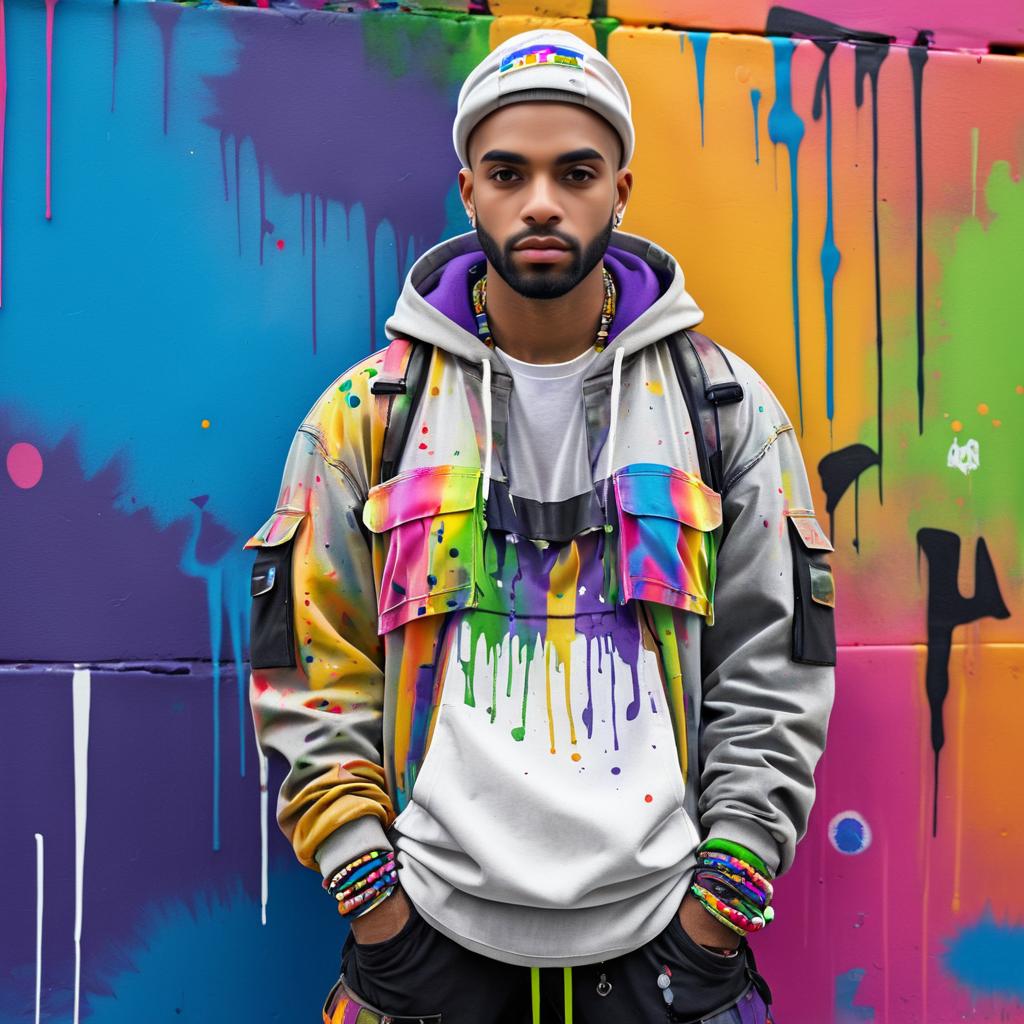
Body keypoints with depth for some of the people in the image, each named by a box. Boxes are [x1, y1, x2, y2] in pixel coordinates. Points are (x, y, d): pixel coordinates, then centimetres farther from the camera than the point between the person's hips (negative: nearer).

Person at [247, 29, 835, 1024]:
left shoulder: (726, 408, 0)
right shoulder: (369, 412, -1)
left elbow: (772, 678, 1)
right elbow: (310, 676, 1)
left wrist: (722, 906, -4)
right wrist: (372, 902, -4)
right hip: (429, 931, 0)